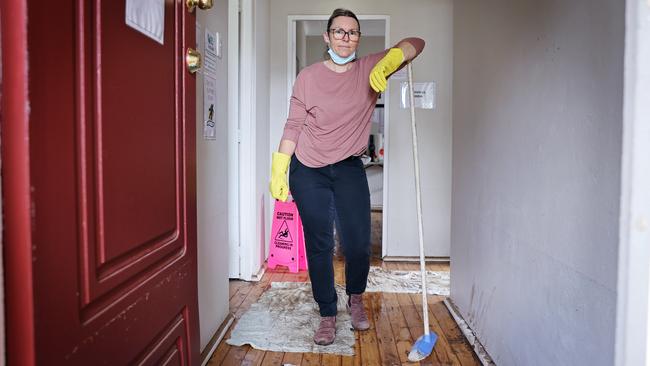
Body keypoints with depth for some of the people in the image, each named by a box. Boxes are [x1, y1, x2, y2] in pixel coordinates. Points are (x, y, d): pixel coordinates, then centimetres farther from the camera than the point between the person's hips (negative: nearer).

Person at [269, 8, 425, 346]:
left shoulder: (370, 70, 0)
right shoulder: (308, 77, -3)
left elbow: (415, 44, -1)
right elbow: (293, 126, 0)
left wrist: (389, 61, -21)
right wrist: (278, 170, -3)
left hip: (349, 169, 1)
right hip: (308, 170, -1)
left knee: (358, 244, -1)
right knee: (319, 246, 4)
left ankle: (356, 298, 31)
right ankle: (327, 315, 22)